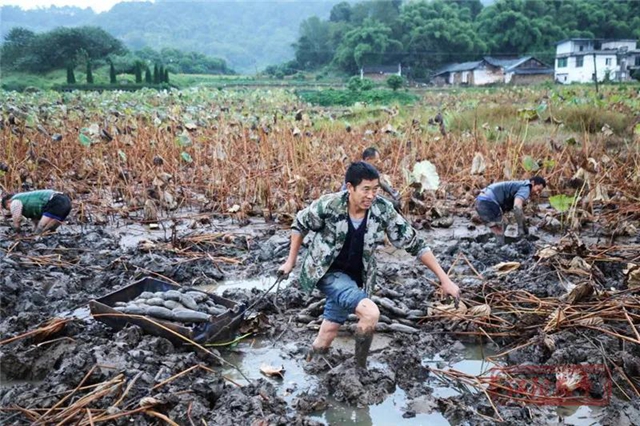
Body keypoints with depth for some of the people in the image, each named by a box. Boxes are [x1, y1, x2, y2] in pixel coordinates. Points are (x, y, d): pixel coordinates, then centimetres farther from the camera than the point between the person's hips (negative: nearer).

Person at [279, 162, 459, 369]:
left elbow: (414, 243, -10)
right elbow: (300, 223, -3)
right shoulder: (328, 205, -23)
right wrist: (291, 261, 4)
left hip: (354, 277, 4)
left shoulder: (383, 210, -17)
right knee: (370, 312, -26)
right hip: (326, 272, -3)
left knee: (325, 340, 9)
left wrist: (444, 279, -11)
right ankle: (360, 366, -1)